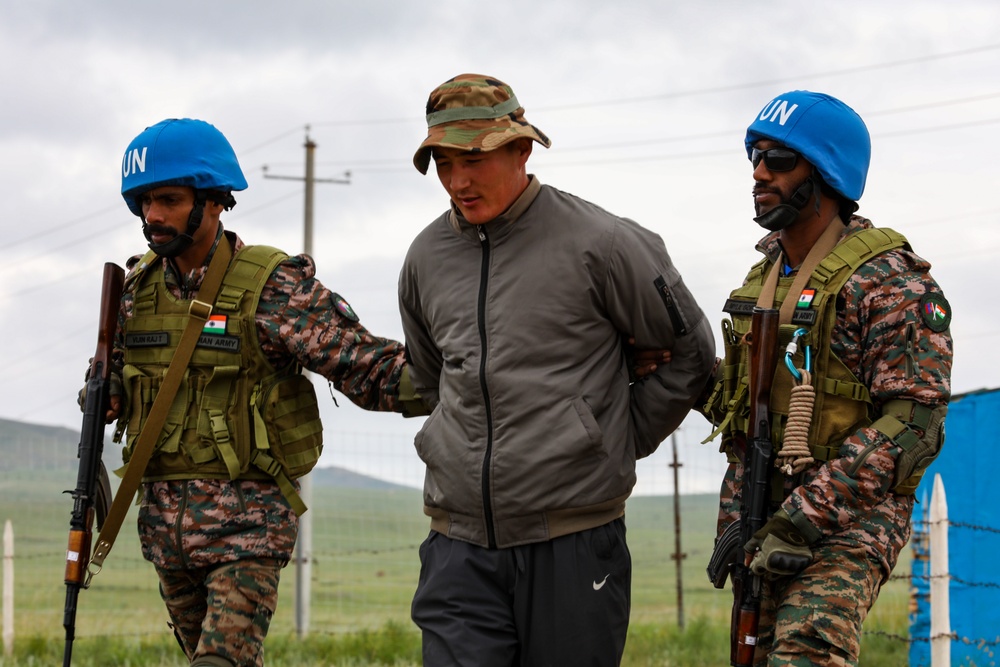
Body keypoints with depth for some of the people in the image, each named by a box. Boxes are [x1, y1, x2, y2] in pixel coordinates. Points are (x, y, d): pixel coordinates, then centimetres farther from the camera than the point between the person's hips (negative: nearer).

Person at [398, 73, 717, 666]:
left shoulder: (596, 243, -5)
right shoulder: (427, 257, 10)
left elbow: (692, 353, 6)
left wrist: (620, 441, 6)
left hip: (573, 544, -4)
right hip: (460, 546, 4)